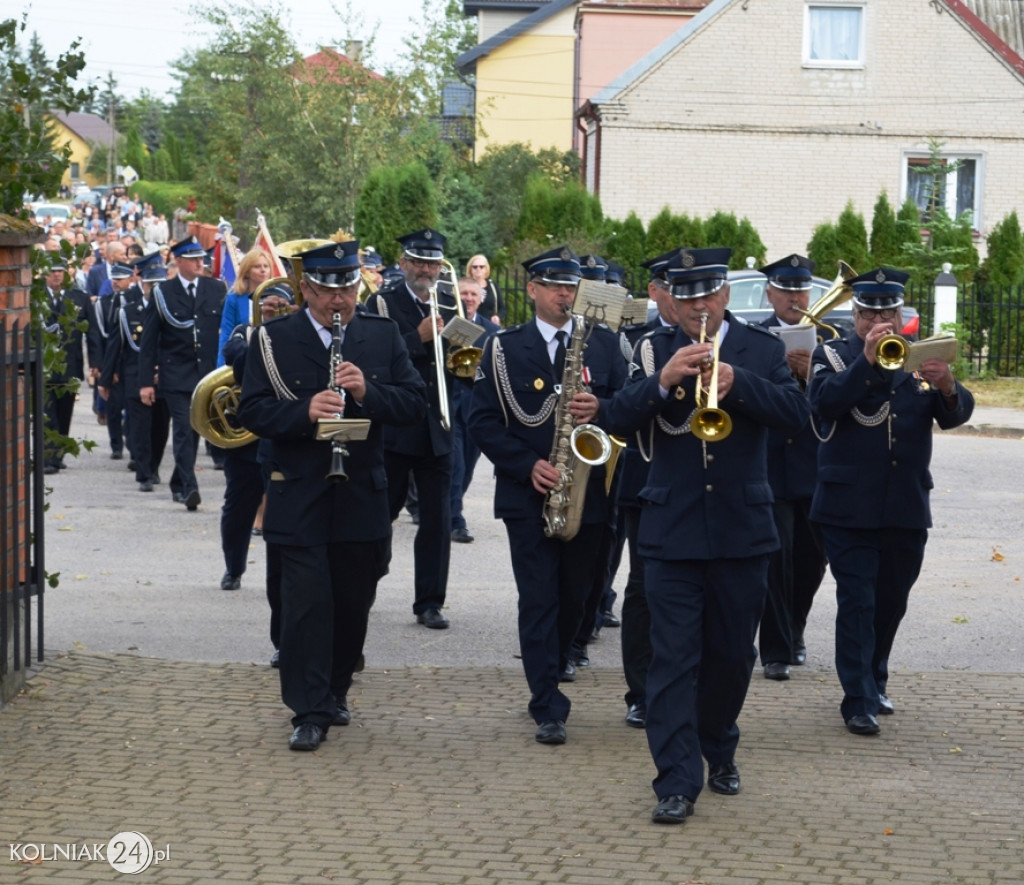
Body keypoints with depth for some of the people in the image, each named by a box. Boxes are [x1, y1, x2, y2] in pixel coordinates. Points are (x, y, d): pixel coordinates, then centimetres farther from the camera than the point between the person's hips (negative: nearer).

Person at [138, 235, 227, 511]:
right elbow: (149, 340, 0)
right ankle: (189, 487, -16)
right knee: (183, 429, -12)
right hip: (176, 374, -3)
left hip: (207, 373, 3)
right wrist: (146, 381, -6)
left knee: (194, 429, 10)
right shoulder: (163, 293, 0)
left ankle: (179, 483, 25)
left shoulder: (216, 289, 7)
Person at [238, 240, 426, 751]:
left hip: (363, 498, 3)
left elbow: (414, 404, 1)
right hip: (300, 498, -3)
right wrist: (305, 412, -24)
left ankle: (335, 689, 29)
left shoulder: (383, 336, 7)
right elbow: (252, 411, -7)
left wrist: (367, 392, -17)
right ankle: (310, 711, -2)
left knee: (354, 603, 10)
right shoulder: (274, 339, 0)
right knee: (307, 603, -7)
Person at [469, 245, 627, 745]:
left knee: (575, 592, 14)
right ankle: (548, 708, -5)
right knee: (538, 599, -6)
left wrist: (601, 409, -18)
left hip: (586, 494, 3)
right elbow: (483, 421, -3)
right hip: (527, 496, -2)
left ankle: (556, 657, 43)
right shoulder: (504, 348, 1)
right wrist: (527, 464, -15)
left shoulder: (603, 344, 7)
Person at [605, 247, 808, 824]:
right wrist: (663, 380, -24)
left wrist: (736, 381, -24)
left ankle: (719, 750, 35)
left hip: (742, 529, 1)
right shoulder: (655, 352, 3)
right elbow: (620, 419, -7)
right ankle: (678, 781, -6)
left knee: (732, 655, 13)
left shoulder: (762, 349, 3)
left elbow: (796, 412, -10)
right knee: (674, 658, -6)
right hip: (672, 531, -1)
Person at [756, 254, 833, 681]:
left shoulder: (827, 338, 6)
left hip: (816, 466, 3)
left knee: (811, 558, 11)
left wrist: (814, 376, -20)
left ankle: (793, 633, 32)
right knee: (777, 556, -8)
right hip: (771, 465, -3)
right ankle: (776, 650, -1)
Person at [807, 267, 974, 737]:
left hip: (907, 507, 4)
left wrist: (946, 386, -27)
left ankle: (874, 681, 31)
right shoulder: (832, 355, 1)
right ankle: (858, 702, -5)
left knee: (891, 602, 13)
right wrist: (867, 360, -30)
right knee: (856, 602, -6)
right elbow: (823, 401, -19)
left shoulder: (918, 358, 8)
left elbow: (956, 414, -4)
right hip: (849, 507, -3)